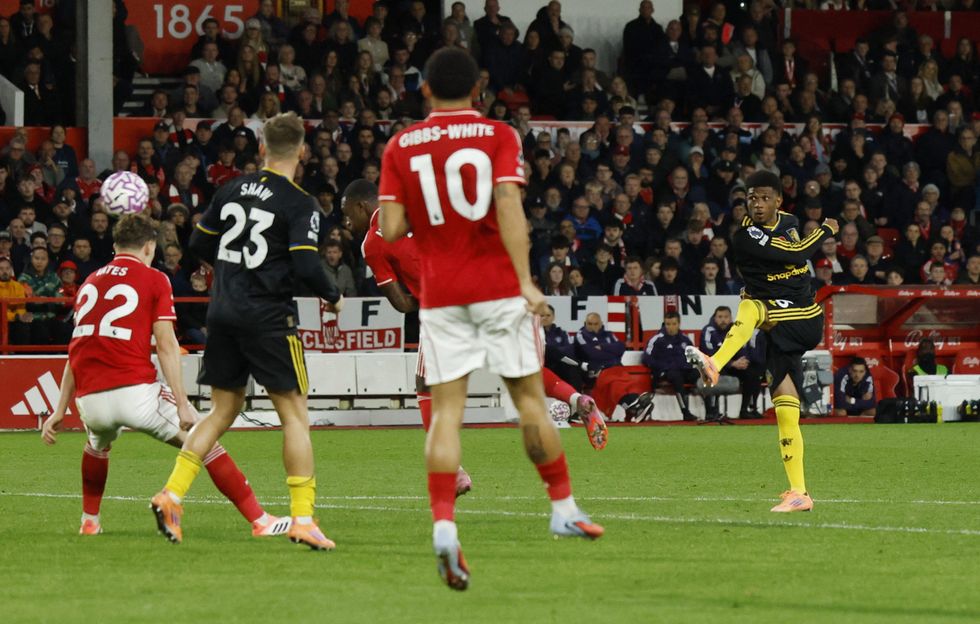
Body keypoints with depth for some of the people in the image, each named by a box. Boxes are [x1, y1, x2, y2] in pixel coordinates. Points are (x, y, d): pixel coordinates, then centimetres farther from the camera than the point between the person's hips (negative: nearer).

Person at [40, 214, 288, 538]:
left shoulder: (89, 283, 21)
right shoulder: (154, 280, 5)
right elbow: (166, 346, -4)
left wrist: (60, 411, 24)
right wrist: (182, 405, -6)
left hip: (90, 399, 5)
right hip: (135, 390, -5)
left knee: (98, 443, 38)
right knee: (204, 441, 5)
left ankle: (89, 521, 36)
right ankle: (260, 520, 0)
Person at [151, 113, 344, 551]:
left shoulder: (232, 190, 8)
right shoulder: (300, 204, -10)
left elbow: (199, 244, 14)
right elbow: (306, 266, -17)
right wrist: (333, 297, 1)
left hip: (222, 313, 6)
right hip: (269, 316, -6)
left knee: (224, 410, 16)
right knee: (294, 414, 0)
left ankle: (172, 494, 6)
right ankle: (302, 518, -5)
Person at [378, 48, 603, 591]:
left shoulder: (401, 146, 4)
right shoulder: (498, 136, -2)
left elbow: (391, 230, -1)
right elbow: (508, 206, -15)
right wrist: (526, 281, -19)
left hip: (439, 296, 1)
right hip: (498, 287, -1)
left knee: (446, 410, -2)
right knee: (529, 397, 11)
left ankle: (442, 525, -18)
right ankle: (563, 509, 21)